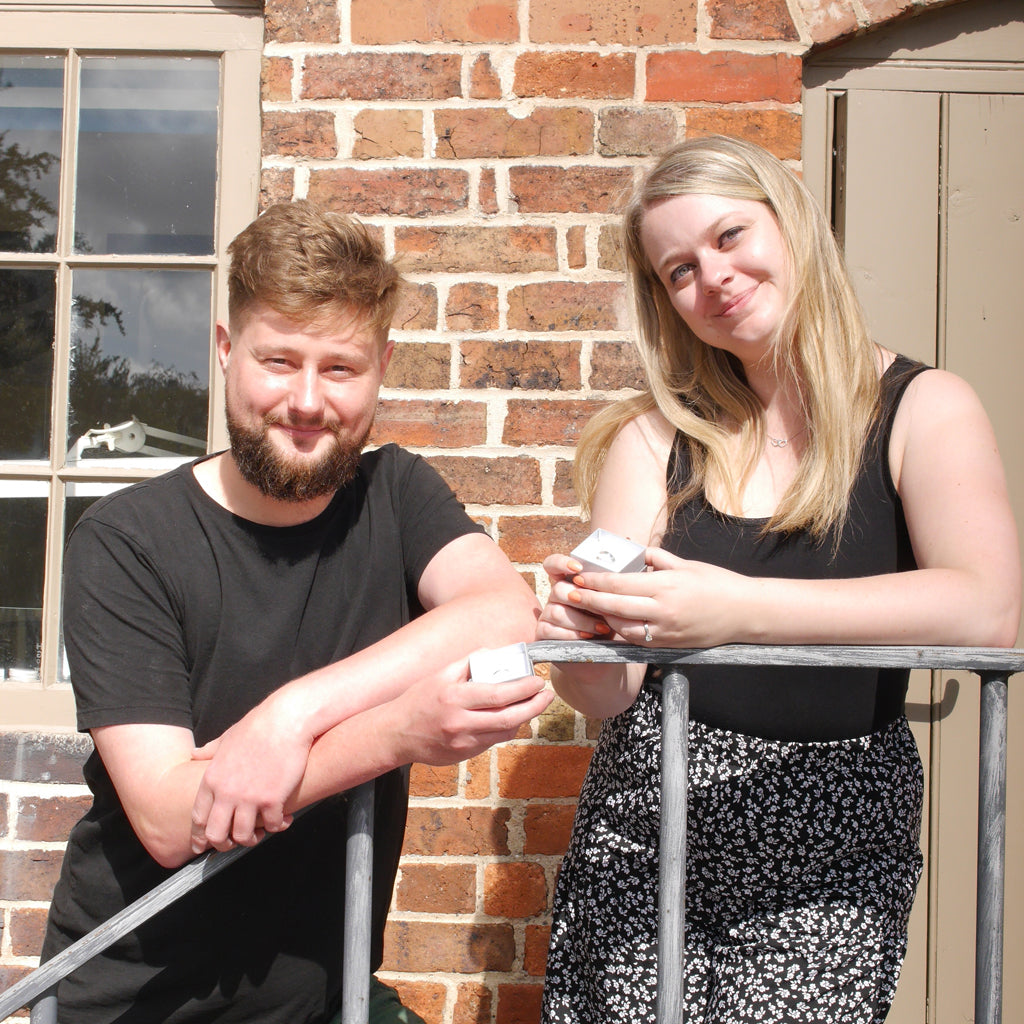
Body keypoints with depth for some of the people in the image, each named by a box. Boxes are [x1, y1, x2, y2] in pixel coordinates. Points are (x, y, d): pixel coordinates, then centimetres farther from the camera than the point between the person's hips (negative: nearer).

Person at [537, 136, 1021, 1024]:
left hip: (833, 845, -1)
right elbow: (610, 694, -3)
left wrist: (738, 609, -30)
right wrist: (580, 640, -26)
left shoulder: (923, 409, -3)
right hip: (648, 820, 2)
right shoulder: (655, 437, 2)